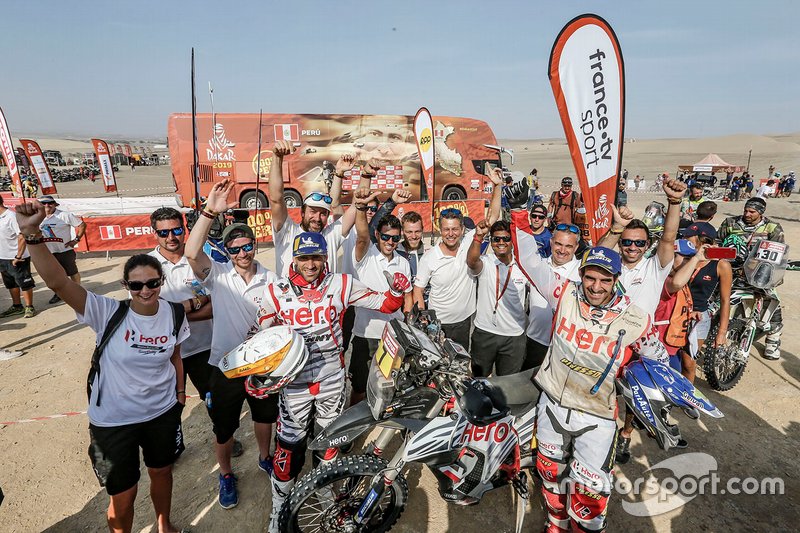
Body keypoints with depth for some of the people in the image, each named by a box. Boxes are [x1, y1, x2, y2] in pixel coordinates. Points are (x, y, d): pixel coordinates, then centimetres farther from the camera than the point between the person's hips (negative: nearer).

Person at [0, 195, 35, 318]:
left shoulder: (12, 217, -17)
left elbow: (22, 237, -23)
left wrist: (18, 257, -20)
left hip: (16, 259, -9)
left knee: (24, 283, 2)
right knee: (10, 284, 18)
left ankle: (29, 307, 12)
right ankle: (17, 306, 31)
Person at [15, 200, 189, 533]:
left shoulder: (174, 316, -11)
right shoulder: (108, 313, -21)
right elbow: (58, 282, -33)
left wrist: (180, 390, 12)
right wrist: (32, 233, -44)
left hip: (163, 412, 3)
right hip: (113, 419, -3)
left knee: (161, 472, 25)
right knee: (123, 497, 12)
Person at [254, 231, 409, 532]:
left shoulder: (341, 284, -9)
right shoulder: (275, 292, -8)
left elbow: (384, 304, -5)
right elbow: (262, 337, 4)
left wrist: (397, 291, -25)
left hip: (332, 379, 1)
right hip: (294, 381, -1)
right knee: (289, 446, 7)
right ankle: (279, 507, 33)